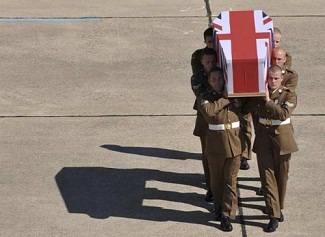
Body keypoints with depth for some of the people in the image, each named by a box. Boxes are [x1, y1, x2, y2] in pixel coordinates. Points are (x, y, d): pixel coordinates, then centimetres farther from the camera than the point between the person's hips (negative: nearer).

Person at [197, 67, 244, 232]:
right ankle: (219, 206, 35)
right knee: (217, 179, 12)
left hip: (234, 143, 1)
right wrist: (226, 100, -17)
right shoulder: (206, 98, -3)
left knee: (231, 180, 1)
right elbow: (208, 110, -24)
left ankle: (227, 215, 6)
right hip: (215, 143, -1)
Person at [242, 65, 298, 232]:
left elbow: (283, 114, -22)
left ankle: (278, 208, 30)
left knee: (281, 176, 10)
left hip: (281, 139, -2)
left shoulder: (289, 95, -7)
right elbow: (245, 109, 9)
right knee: (267, 177, -1)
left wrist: (268, 100, -22)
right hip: (263, 140, 2)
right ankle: (274, 216, 0)